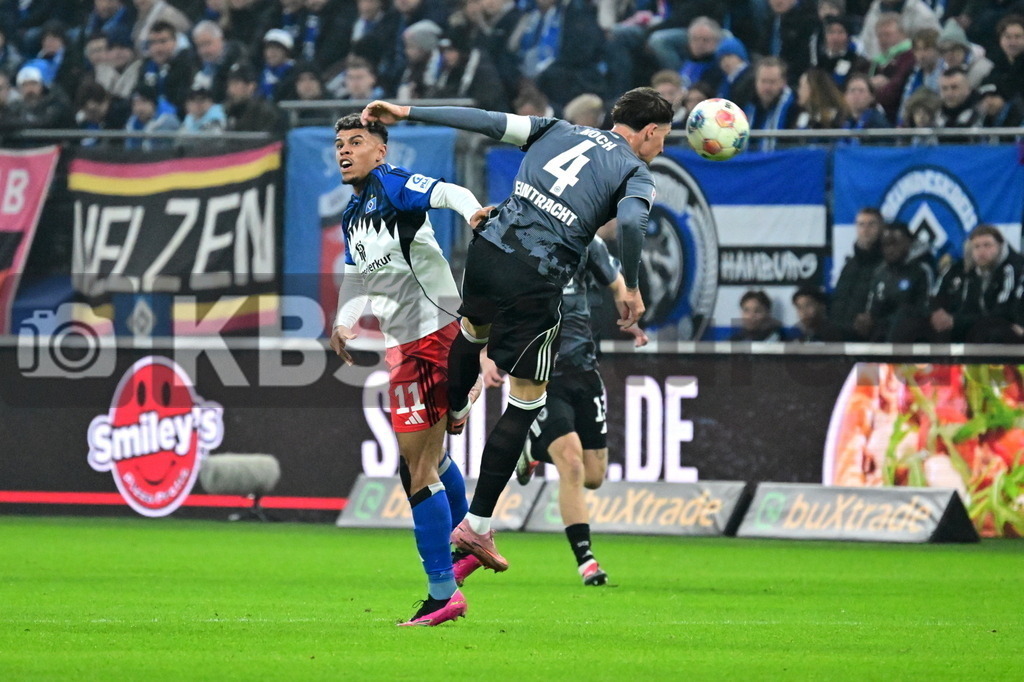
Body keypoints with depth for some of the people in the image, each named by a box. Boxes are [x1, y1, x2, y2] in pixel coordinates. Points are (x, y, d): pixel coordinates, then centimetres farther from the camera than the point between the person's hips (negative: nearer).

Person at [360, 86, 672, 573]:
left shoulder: (559, 132, 17)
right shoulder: (636, 173, 3)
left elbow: (489, 121, 11)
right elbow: (631, 221, -19)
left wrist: (407, 113, 12)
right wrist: (630, 287, -7)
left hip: (489, 247, 5)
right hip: (536, 284, -5)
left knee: (475, 328, 39)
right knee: (526, 403, 5)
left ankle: (452, 413, 65)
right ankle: (477, 525, 4)